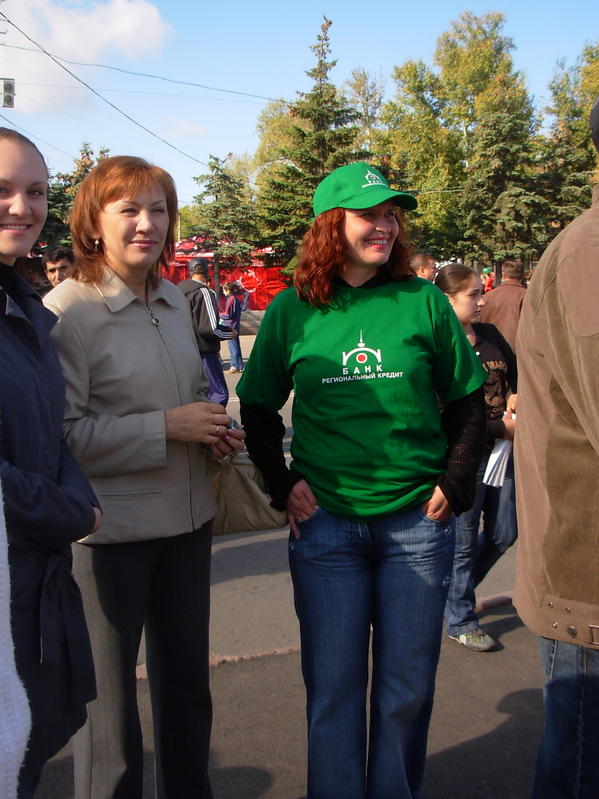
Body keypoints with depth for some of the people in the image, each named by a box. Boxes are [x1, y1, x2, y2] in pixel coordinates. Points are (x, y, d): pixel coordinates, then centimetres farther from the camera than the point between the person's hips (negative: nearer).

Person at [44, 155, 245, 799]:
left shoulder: (175, 301, 6)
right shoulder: (67, 310, -15)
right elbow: (60, 433, -20)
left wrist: (213, 428, 0)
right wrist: (168, 427, -20)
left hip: (185, 521, 7)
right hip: (109, 530, -7)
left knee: (187, 684, 22)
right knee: (109, 698, 9)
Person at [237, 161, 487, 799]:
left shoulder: (423, 301, 0)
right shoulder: (291, 310, 1)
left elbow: (467, 399, 8)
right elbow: (257, 405, 11)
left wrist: (455, 483, 0)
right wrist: (282, 484, 1)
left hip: (418, 521, 1)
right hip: (325, 523, 0)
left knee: (407, 686, 12)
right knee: (333, 685, 9)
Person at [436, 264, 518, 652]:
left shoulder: (491, 335, 6)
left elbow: (517, 373, 18)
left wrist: (516, 397, -4)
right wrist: (501, 426, -16)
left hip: (500, 452, 7)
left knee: (504, 534, 16)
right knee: (464, 542, 6)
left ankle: (456, 588, 40)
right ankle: (461, 621, 25)